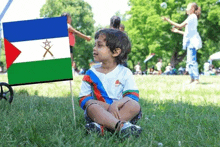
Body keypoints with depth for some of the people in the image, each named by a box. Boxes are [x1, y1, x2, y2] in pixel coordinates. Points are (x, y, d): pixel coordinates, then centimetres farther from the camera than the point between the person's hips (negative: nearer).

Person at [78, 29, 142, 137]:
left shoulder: (125, 72, 8)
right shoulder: (91, 74, 12)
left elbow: (133, 96, -3)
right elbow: (83, 99, 5)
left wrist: (117, 104, -26)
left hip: (121, 110, 0)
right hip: (99, 112, 0)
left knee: (134, 106, -28)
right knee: (91, 106, -31)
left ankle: (102, 126, -43)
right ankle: (120, 126, -55)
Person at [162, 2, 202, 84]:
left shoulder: (192, 17, -6)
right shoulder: (193, 18, 24)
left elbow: (180, 26, -11)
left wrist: (168, 20, -9)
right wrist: (178, 31, 32)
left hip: (192, 41, -10)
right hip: (190, 41, 10)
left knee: (192, 60, -16)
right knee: (190, 61, 9)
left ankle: (196, 79, -20)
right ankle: (192, 78, 10)